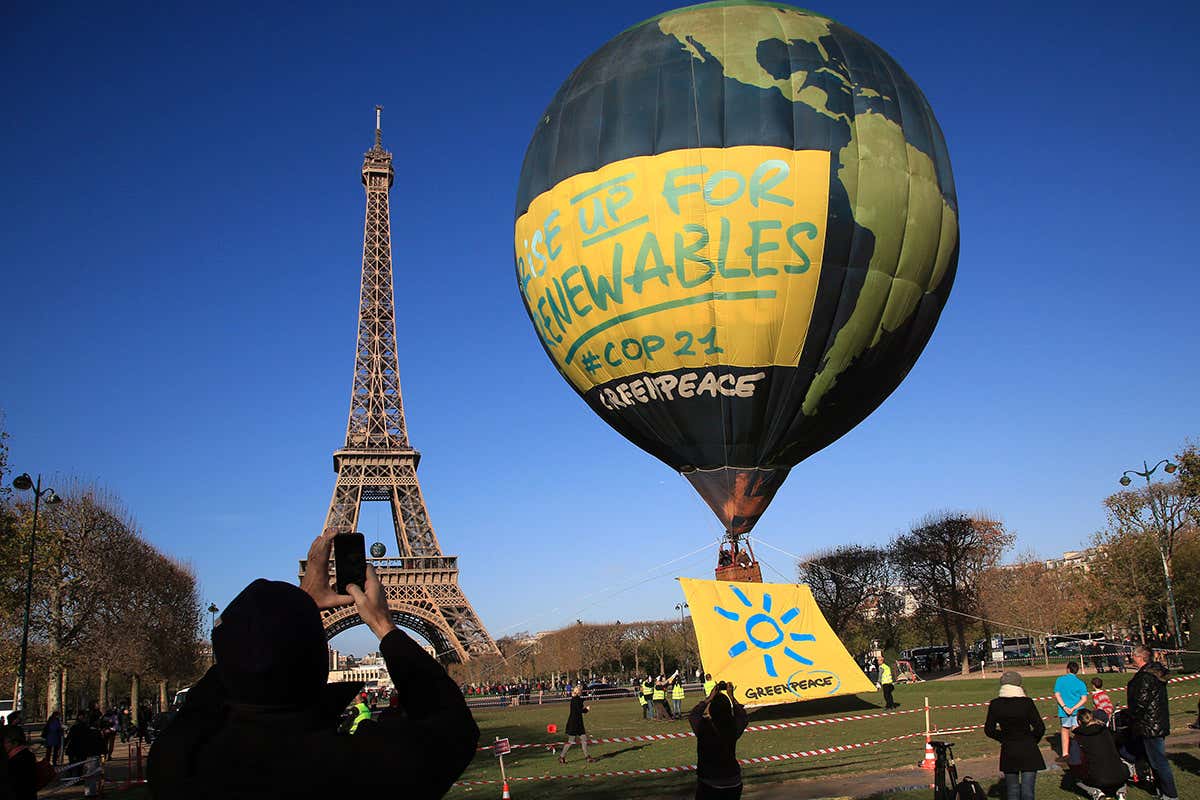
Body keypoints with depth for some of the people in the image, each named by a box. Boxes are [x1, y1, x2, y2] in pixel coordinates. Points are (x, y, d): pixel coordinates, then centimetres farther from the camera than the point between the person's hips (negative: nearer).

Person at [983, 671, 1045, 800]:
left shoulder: (995, 704, -4)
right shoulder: (1026, 702, -12)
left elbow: (989, 730, 0)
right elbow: (1040, 727, -10)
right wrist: (1032, 740, 7)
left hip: (1008, 751, 2)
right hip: (1028, 751, -2)